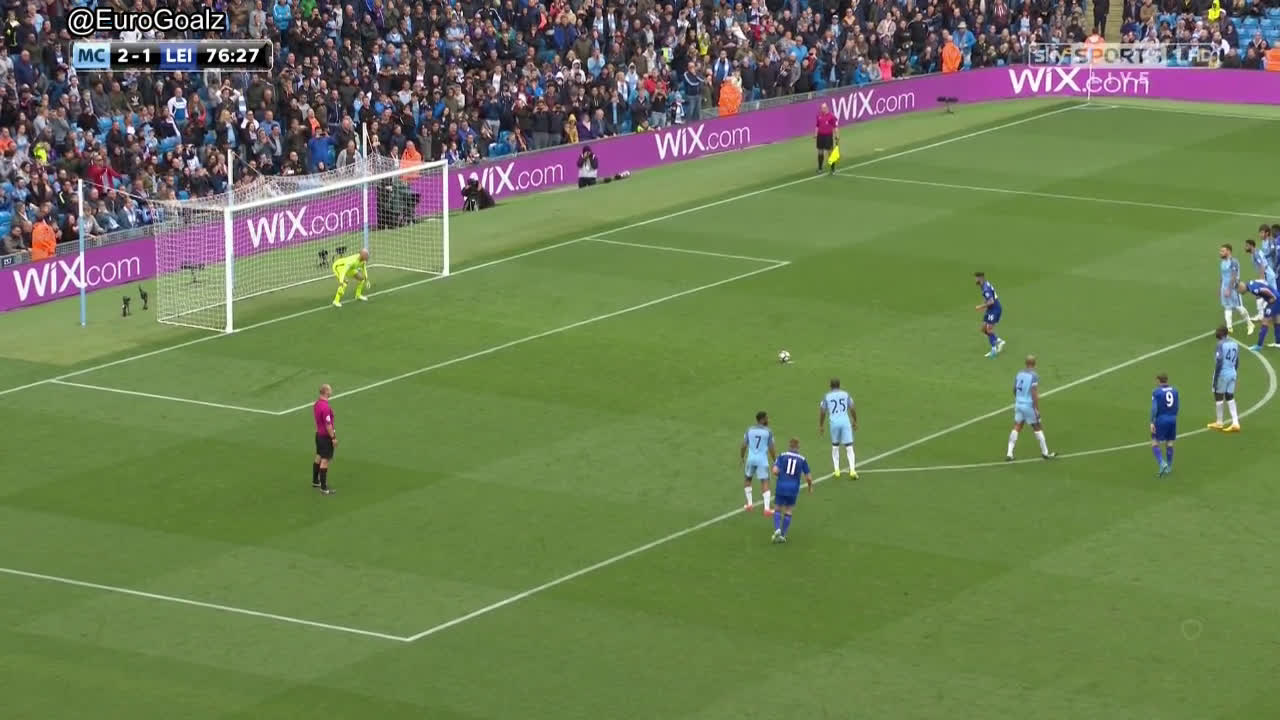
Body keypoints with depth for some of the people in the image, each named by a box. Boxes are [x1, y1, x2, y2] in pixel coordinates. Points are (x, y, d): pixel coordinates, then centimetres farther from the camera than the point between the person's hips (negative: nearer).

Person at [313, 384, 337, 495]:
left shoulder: (317, 403, 4)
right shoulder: (325, 407, -27)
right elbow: (328, 424, -24)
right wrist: (333, 437, -17)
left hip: (318, 433, 10)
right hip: (326, 436, -10)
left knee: (319, 457, 22)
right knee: (325, 461, -5)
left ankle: (315, 481, 35)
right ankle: (324, 488, -3)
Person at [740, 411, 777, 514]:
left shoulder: (749, 430, 2)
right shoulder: (768, 432, -6)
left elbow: (744, 446, 3)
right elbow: (771, 449, -4)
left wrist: (742, 458, 17)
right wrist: (775, 462, 8)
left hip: (751, 458, 3)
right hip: (762, 459, -3)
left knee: (748, 479, 24)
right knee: (765, 482, -1)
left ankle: (749, 503, 25)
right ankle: (767, 508, -8)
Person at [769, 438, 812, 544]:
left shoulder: (782, 456, 0)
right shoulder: (802, 459, 3)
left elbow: (775, 470, -11)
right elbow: (808, 477, 3)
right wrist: (810, 486, 23)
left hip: (781, 487, 0)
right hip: (793, 488, 0)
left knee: (778, 509, 16)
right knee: (788, 512, 14)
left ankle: (777, 529, -6)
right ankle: (782, 535, 11)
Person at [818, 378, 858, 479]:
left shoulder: (826, 396, 7)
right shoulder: (845, 395, 9)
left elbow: (822, 412, 10)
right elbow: (852, 409, 13)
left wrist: (820, 426, 21)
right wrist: (855, 422, 26)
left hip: (834, 422, 1)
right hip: (845, 421, -1)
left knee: (835, 446, 20)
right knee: (849, 447, 0)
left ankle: (836, 470, 17)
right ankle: (852, 470, -14)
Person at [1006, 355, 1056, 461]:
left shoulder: (1019, 374, 5)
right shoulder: (1034, 376, -15)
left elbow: (1014, 390, 16)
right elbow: (1034, 394, -19)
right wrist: (1037, 409, -16)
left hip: (1018, 404, 6)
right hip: (1029, 405, -6)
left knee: (1017, 428, 8)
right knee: (1038, 428, 7)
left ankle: (1009, 453, 1)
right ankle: (1045, 453, 16)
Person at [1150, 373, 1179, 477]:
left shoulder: (1156, 392, -10)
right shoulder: (1174, 391, 5)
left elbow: (1154, 408, -15)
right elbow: (1177, 407, 11)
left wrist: (1152, 422, -12)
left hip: (1161, 420, -5)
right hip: (1173, 420, 5)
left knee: (1155, 443, 2)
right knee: (1169, 443, 12)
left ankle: (1162, 463, -16)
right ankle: (1168, 467, 16)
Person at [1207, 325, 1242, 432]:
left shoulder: (1221, 345, -15)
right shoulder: (1235, 344, 8)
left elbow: (1219, 362, -18)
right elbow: (1237, 362, 13)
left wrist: (1215, 378, -14)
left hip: (1222, 373, -7)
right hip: (1232, 373, 7)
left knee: (1218, 397, 7)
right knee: (1230, 397, 11)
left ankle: (1219, 423, 16)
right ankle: (1235, 423, 3)